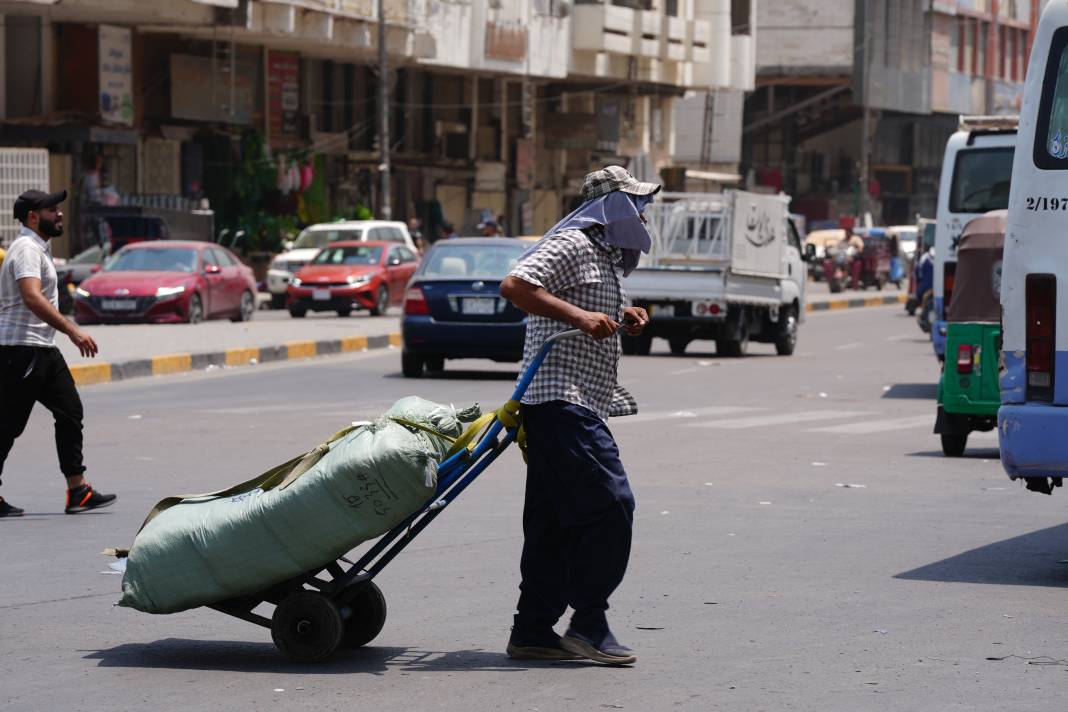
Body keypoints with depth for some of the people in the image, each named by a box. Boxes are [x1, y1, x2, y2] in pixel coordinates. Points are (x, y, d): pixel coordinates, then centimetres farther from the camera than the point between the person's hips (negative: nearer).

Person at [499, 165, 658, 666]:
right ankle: (589, 624, -10)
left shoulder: (604, 257, 24)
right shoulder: (571, 246, -9)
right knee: (610, 504, -14)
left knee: (556, 521, 10)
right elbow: (515, 285, -22)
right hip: (562, 400, -11)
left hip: (579, 406, 11)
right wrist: (578, 316, -25)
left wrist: (622, 318, 17)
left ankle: (533, 632, 12)